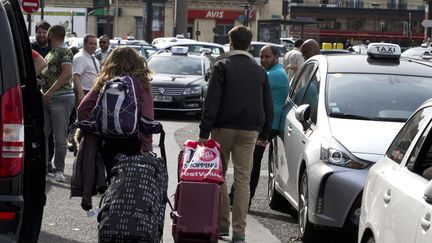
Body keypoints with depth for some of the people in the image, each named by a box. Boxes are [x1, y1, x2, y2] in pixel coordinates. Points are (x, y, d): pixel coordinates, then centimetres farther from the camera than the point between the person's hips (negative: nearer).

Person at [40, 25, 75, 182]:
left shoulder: (64, 52, -9)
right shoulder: (50, 52, 19)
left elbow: (67, 73, -22)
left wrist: (50, 92, -25)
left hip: (61, 98, -9)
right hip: (46, 99, 9)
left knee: (60, 137, -4)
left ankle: (59, 170, 1)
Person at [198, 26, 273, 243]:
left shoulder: (222, 66, -4)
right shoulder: (259, 71, 10)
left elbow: (212, 102, -11)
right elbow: (268, 106, 13)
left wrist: (204, 131, -12)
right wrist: (265, 133, 21)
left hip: (224, 128, -3)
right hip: (250, 130, 3)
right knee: (243, 180, 3)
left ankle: (222, 224, 9)